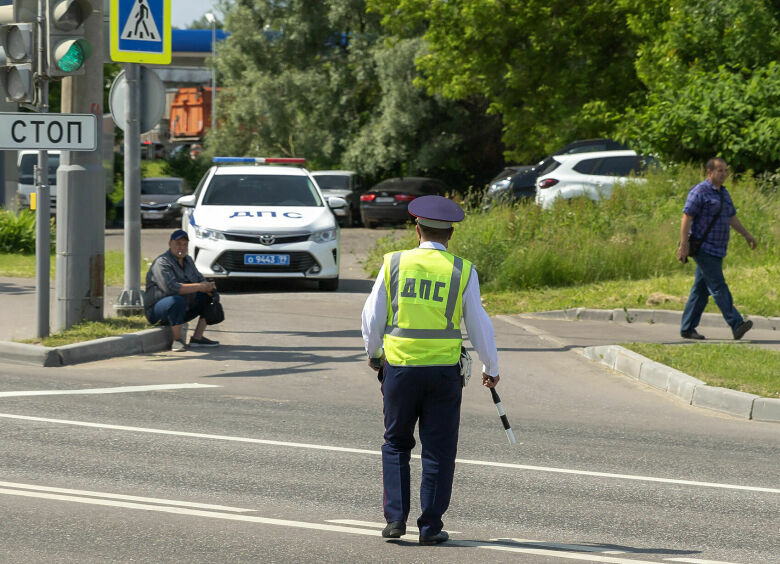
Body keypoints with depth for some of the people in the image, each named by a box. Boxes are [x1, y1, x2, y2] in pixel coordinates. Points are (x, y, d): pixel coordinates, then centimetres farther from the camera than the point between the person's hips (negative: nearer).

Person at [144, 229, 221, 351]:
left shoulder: (188, 260, 11)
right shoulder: (162, 263, -18)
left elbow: (200, 279, 15)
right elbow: (171, 288, -31)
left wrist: (207, 286, -11)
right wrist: (200, 287, -26)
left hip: (184, 309, 9)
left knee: (211, 296, 2)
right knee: (177, 300, -39)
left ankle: (197, 338, -1)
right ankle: (177, 340, -23)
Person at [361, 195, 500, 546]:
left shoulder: (394, 264, 0)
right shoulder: (462, 271, -1)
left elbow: (372, 317, 6)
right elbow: (478, 324, 4)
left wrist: (373, 354, 24)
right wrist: (491, 368, 18)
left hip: (399, 368, 1)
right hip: (443, 370, -1)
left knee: (396, 444, 15)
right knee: (438, 450, 7)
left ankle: (395, 518, 7)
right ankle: (430, 527, 6)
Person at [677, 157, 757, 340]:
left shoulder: (723, 193, 16)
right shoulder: (699, 192, -12)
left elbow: (732, 218, 27)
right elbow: (686, 218, -16)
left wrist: (747, 235, 21)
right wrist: (683, 245, -22)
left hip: (717, 249, 9)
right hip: (704, 248, -9)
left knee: (701, 290, 9)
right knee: (719, 288, -13)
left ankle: (687, 329, 13)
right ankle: (737, 325, -22)